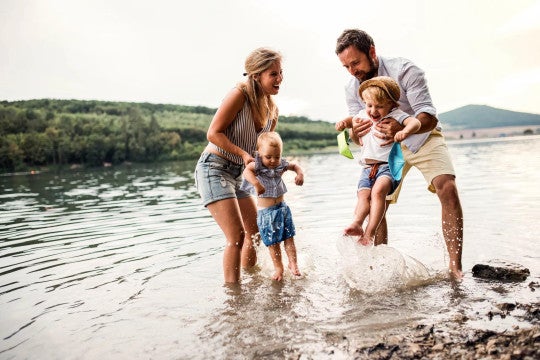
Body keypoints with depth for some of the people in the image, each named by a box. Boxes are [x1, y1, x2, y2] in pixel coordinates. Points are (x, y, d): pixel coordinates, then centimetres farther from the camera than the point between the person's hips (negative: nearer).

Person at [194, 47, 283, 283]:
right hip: (213, 168, -8)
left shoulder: (272, 110, 6)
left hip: (237, 174, 9)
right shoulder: (239, 94, -16)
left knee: (256, 231, 14)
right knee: (236, 236, -16)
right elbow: (213, 133, -18)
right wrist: (244, 154, -25)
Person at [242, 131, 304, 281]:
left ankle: (293, 263, 18)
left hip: (282, 207, 3)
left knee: (289, 236, 4)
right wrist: (256, 183, -50)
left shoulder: (281, 164, -1)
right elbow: (247, 171, -34)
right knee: (273, 241, 4)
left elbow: (294, 165, 17)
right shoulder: (257, 164, -14)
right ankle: (278, 267, 20)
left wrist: (300, 173, -4)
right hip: (265, 210, -3)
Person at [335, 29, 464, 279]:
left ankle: (455, 267, -19)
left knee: (447, 188, -24)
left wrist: (403, 127, -56)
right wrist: (354, 132, -39)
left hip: (423, 137, -3)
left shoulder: (404, 71, -25)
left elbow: (429, 118, -33)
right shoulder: (352, 89, -11)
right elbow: (357, 138, -13)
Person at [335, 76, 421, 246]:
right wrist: (343, 123, 13)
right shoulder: (364, 115, 15)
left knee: (378, 190, -29)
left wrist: (405, 131, -38)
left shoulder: (395, 115, -3)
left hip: (389, 165, -6)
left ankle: (369, 232, -32)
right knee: (363, 194, -16)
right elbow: (352, 119, 36)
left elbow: (415, 122, -17)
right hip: (368, 167, 6)